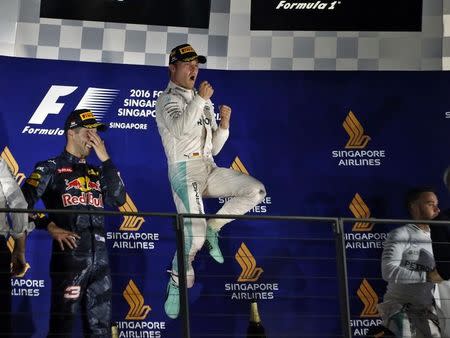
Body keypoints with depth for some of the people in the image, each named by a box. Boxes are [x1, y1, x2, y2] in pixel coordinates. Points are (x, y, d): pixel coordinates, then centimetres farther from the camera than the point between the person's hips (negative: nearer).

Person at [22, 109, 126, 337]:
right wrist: (51, 228, -15)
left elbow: (118, 199, 4)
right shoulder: (51, 168, 3)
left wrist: (104, 158, 4)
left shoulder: (96, 172, 19)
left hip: (100, 258, 5)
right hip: (69, 256, -5)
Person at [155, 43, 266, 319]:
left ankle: (213, 227, -1)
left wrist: (224, 125, 2)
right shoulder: (168, 99, 2)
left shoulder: (203, 103, 23)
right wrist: (201, 98, -16)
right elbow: (180, 129, -22)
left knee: (256, 190, -12)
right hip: (184, 171, -6)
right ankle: (177, 284, 1)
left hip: (209, 170, 7)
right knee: (195, 235, -20)